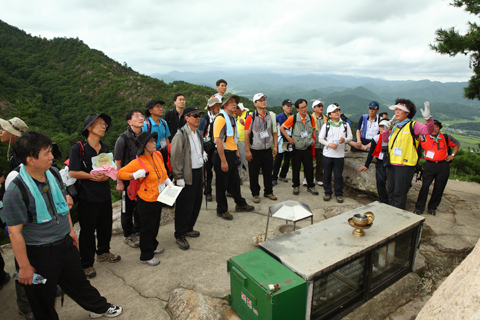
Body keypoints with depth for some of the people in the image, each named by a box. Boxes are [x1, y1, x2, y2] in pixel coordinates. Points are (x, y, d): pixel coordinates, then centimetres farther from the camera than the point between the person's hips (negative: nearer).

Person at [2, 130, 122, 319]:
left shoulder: (54, 173, -5)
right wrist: (24, 266, -14)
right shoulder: (16, 190, -25)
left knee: (78, 280, 25)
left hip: (65, 242, 6)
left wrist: (70, 230, 17)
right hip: (39, 252, -6)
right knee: (44, 298, 17)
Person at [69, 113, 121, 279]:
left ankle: (103, 252, 39)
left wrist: (107, 175, -7)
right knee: (87, 230, 5)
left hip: (105, 195, 6)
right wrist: (92, 176, -18)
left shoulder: (104, 148, 10)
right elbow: (73, 173, -13)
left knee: (105, 226, 17)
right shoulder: (78, 148, -10)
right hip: (87, 197, -6)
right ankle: (87, 263, 20)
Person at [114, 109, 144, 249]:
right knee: (128, 208, 9)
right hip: (128, 179, -5)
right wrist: (119, 182, -13)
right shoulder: (123, 139, -14)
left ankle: (138, 230, 37)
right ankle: (128, 235, 25)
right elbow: (117, 162, -12)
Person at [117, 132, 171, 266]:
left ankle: (153, 245, 48)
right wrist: (135, 175, -27)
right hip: (146, 201, -7)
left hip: (159, 198, 7)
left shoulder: (158, 155, -1)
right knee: (147, 228, 8)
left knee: (155, 224, 24)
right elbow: (120, 173, -15)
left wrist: (168, 181, 1)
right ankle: (146, 256, 26)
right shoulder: (138, 162, -21)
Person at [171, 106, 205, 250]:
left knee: (196, 203, 15)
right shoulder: (181, 135, -15)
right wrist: (179, 177, -18)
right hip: (187, 174, -8)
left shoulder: (198, 133, 12)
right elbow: (175, 158, -17)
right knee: (185, 206, 0)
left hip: (198, 172, 8)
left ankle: (188, 228, 34)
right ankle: (179, 235, 16)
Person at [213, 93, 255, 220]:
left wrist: (236, 152, 18)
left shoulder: (232, 118, 14)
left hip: (232, 154, 9)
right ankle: (222, 210, 18)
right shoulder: (221, 118, -16)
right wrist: (223, 161, -22)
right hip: (223, 154, -9)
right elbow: (218, 140, -21)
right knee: (222, 184, 4)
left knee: (235, 181, 20)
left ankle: (240, 204, 36)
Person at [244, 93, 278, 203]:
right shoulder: (251, 117, -7)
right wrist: (248, 151, -11)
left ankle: (268, 192, 27)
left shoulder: (271, 115, 7)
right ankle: (255, 194, 20)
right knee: (254, 174, 6)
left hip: (267, 150, 3)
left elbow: (274, 132, 12)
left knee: (268, 172, 10)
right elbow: (247, 134, -8)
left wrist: (275, 146, 5)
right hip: (254, 151, -3)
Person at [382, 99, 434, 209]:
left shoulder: (413, 125, -7)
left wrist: (428, 118, -39)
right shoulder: (395, 126, 14)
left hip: (405, 166, -7)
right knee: (391, 191, 16)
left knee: (400, 193, -1)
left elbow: (428, 130, -23)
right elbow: (385, 139, 19)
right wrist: (386, 129, 4)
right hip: (392, 164, 7)